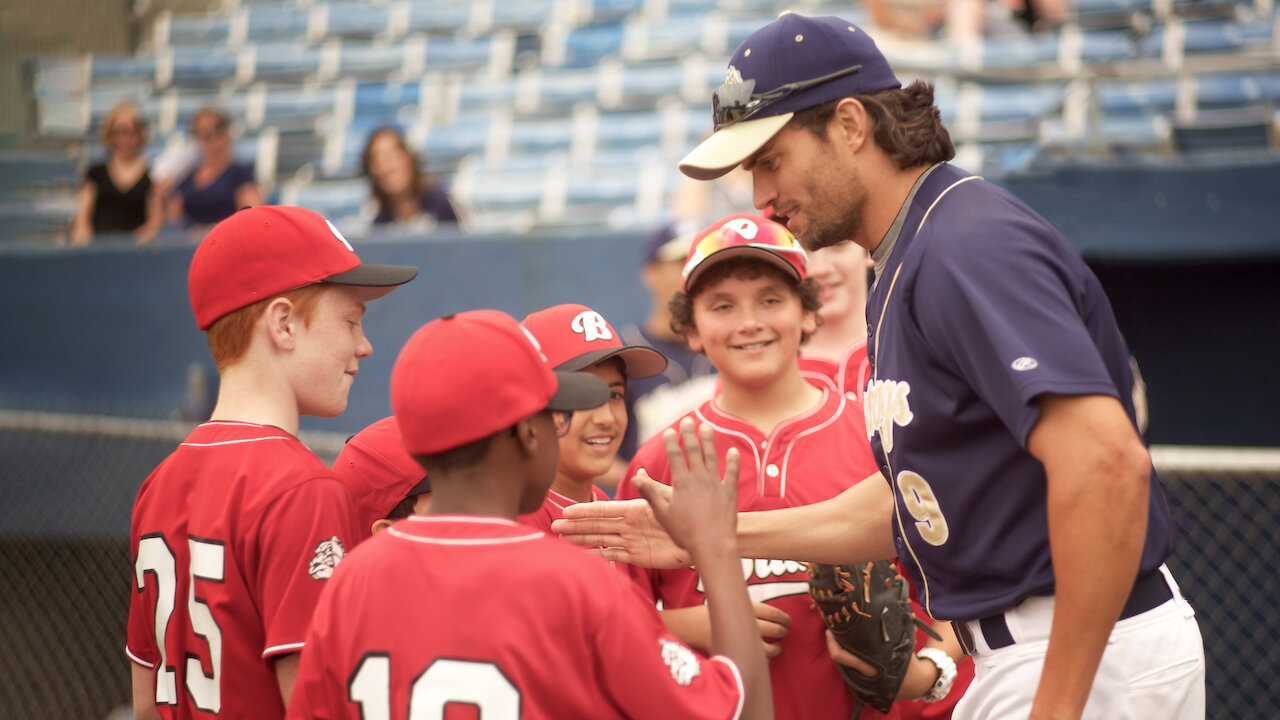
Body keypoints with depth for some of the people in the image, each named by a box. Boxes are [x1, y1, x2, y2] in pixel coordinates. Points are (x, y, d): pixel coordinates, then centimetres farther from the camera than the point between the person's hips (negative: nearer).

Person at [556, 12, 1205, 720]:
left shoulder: (970, 247, -18)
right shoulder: (904, 264, 15)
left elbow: (1107, 464, -29)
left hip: (1090, 657, -10)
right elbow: (911, 501, 19)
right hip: (1009, 654, 10)